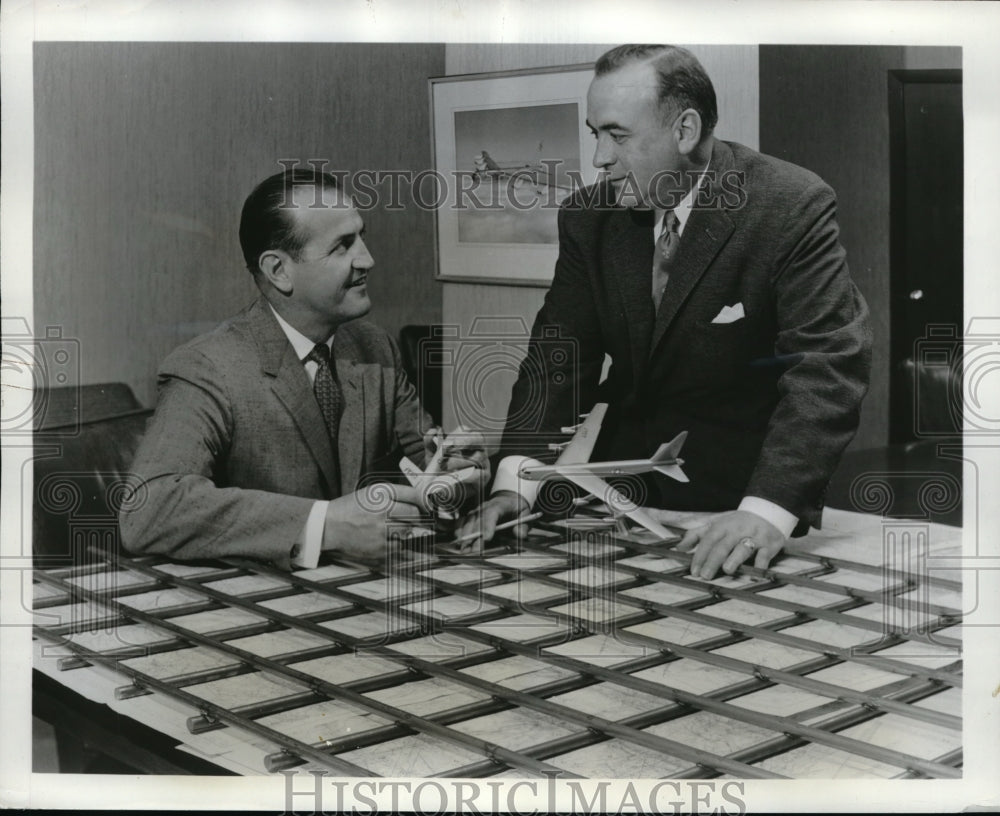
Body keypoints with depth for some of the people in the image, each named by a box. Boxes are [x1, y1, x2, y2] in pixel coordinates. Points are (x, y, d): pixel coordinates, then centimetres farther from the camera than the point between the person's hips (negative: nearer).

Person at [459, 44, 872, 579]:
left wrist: (768, 510, -35)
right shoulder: (588, 218, 1)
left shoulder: (793, 208, -14)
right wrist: (515, 483, -17)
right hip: (624, 489, 3)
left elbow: (829, 364, -22)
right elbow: (558, 356, -1)